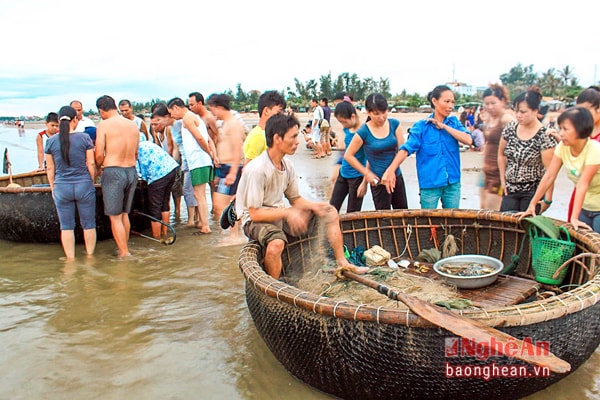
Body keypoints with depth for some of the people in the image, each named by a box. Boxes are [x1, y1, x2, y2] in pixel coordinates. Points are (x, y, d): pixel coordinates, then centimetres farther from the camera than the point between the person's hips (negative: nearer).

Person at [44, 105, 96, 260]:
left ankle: (70, 259, 16)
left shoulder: (51, 141, 0)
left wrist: (53, 188, 16)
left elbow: (50, 168, 5)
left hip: (61, 187, 1)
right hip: (83, 185, -1)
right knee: (88, 224, 10)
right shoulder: (84, 138, -5)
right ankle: (90, 255, 19)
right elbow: (91, 164, -3)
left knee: (66, 226, 9)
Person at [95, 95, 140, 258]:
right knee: (124, 214, 18)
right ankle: (124, 249, 26)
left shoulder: (104, 125, -8)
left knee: (115, 217, 4)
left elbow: (99, 155, -9)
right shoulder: (133, 125, 7)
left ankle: (124, 253, 6)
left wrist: (100, 165, 12)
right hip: (132, 171, 6)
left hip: (113, 172, -6)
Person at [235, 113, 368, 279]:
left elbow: (295, 199, 8)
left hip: (281, 216, 8)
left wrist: (314, 206, -11)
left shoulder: (287, 165, -2)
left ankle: (342, 263, 11)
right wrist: (287, 212, -29)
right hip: (256, 221, -8)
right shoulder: (256, 169, -25)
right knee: (276, 243, -41)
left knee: (330, 212, 4)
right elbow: (255, 214, -24)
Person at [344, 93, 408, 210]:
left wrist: (391, 171, -14)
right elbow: (348, 156, -5)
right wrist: (367, 173, -7)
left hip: (397, 177, 4)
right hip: (379, 181, -4)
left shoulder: (394, 124, -1)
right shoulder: (363, 132, -12)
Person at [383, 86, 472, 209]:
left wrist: (443, 126, -11)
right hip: (429, 184, -3)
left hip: (453, 183, 3)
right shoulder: (421, 126, -5)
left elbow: (468, 140, -8)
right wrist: (390, 170, -31)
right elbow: (406, 148, -16)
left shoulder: (454, 122, 5)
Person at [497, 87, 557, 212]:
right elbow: (501, 154, 13)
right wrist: (503, 180, 8)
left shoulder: (544, 135, -14)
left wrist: (547, 199, -19)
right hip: (510, 189, 4)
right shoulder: (510, 127, 0)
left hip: (533, 192, -4)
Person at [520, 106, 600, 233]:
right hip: (584, 207, 5)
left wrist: (574, 217, -32)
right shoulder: (562, 147, -7)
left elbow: (583, 184, -29)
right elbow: (549, 176, -8)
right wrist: (532, 204, -11)